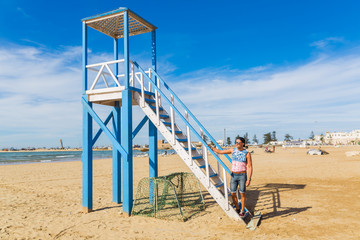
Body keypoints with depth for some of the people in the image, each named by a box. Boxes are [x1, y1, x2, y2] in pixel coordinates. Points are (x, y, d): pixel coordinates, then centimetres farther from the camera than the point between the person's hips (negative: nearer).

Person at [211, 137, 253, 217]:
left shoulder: (247, 153, -9)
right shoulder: (233, 150, 3)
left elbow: (250, 167, -10)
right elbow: (221, 152, 11)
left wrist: (249, 179, -16)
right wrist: (211, 148, 7)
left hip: (242, 176, -4)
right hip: (233, 175, 4)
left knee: (242, 193, 3)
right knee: (233, 193, 6)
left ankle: (242, 211, 19)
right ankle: (237, 209, 25)